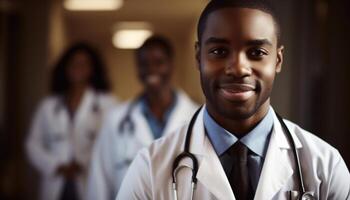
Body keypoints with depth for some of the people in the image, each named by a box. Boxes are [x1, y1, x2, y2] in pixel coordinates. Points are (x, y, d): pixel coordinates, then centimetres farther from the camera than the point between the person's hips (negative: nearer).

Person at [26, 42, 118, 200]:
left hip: (91, 187, -2)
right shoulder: (48, 105, 16)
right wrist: (57, 167, -3)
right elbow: (33, 144, 12)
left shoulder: (107, 103, 6)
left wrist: (83, 165, -11)